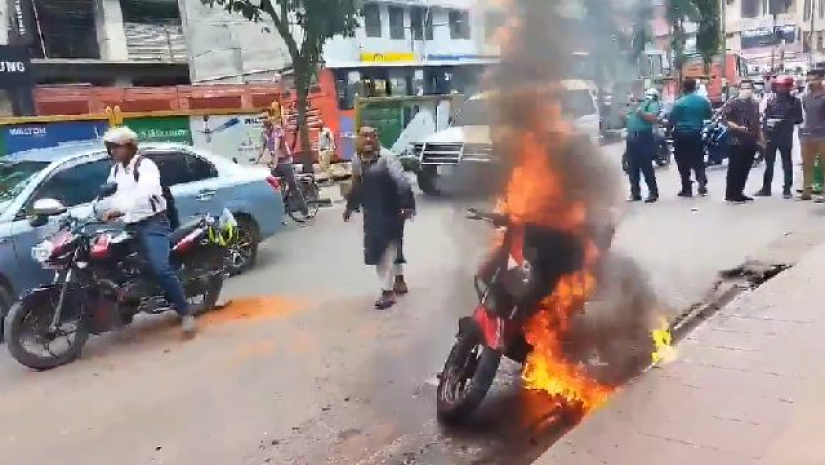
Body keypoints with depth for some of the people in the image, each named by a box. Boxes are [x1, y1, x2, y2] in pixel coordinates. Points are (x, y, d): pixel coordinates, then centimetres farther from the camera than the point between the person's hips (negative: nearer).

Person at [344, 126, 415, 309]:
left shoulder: (387, 157, -19)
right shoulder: (357, 160, 3)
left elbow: (402, 182, -26)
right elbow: (357, 186, 17)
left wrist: (408, 205, -34)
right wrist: (350, 206, 21)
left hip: (390, 211, -7)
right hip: (371, 213, 7)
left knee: (386, 248, -2)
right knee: (390, 246, 20)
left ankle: (388, 291, 10)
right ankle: (399, 281, 38)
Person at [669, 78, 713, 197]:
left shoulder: (679, 103, -12)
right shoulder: (704, 101, 1)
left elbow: (671, 121, -11)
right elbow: (709, 115, 15)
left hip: (681, 135, -4)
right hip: (696, 134, 4)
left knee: (683, 163, 4)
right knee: (697, 160, 16)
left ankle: (687, 189, 4)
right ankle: (702, 180, -4)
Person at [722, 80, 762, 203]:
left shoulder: (755, 104, 15)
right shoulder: (733, 103, -6)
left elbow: (757, 123, 21)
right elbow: (725, 119, -12)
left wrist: (760, 138, 18)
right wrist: (737, 127, -23)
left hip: (751, 141, 7)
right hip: (737, 141, -7)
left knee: (745, 168, 10)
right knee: (734, 168, -5)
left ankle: (738, 192, 19)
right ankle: (730, 194, -1)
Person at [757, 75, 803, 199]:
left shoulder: (794, 101, 0)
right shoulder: (771, 100, 6)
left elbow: (798, 119, 1)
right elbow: (765, 117, 5)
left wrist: (787, 121, -16)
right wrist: (765, 132, -5)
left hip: (786, 137, -2)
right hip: (771, 135, 2)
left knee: (786, 163, 4)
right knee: (769, 162, 8)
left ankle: (787, 189, 9)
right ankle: (766, 188, 15)